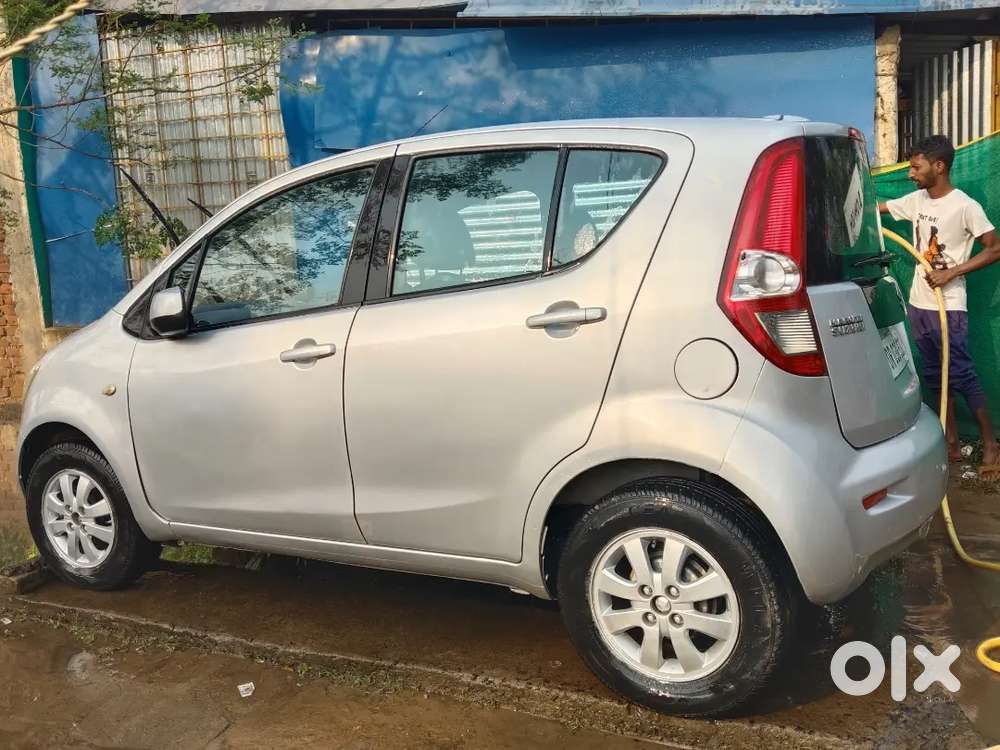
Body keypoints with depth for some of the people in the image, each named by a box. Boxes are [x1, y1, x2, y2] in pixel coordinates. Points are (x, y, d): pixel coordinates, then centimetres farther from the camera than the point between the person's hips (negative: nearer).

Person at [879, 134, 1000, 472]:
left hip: (948, 307, -7)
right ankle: (952, 445, 19)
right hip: (919, 304, 7)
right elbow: (876, 207, 17)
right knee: (935, 377, 10)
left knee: (961, 375, -6)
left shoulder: (965, 206, -13)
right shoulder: (916, 200, 6)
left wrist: (951, 273, -17)